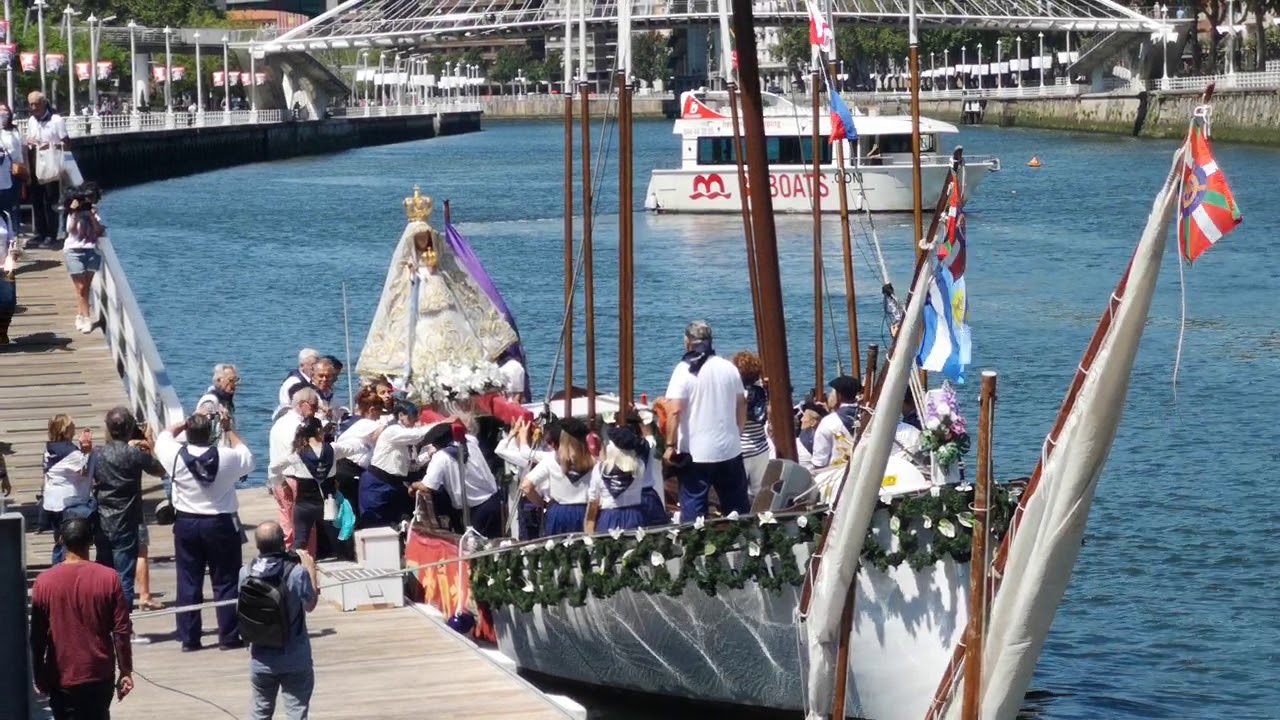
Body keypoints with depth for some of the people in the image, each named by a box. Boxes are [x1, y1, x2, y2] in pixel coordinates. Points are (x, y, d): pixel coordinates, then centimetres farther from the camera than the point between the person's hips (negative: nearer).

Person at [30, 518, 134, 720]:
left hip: (61, 676, -1)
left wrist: (39, 677, 8)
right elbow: (121, 631, -7)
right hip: (99, 674, 1)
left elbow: (37, 637, -3)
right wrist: (126, 672, 3)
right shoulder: (108, 578, -9)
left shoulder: (44, 582, -8)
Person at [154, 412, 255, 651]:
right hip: (221, 524, -1)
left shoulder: (176, 456, -12)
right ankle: (229, 636, 9)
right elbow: (248, 458, 8)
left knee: (188, 582, 8)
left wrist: (187, 423, 16)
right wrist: (229, 430, 13)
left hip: (186, 524, 2)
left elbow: (163, 437, 11)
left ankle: (188, 638, 11)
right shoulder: (226, 457, -15)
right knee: (226, 582, 7)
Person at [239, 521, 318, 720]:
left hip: (261, 659, 3)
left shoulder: (245, 574, -10)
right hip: (295, 659, -3)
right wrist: (310, 570, 9)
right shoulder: (297, 572, -20)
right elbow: (310, 605, -3)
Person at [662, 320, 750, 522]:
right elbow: (741, 405, 13)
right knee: (738, 508, 14)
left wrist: (670, 445, -13)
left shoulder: (685, 370, -11)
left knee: (693, 509, 0)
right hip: (730, 450, 5)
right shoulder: (729, 368, 4)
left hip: (696, 453, -5)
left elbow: (675, 410, -19)